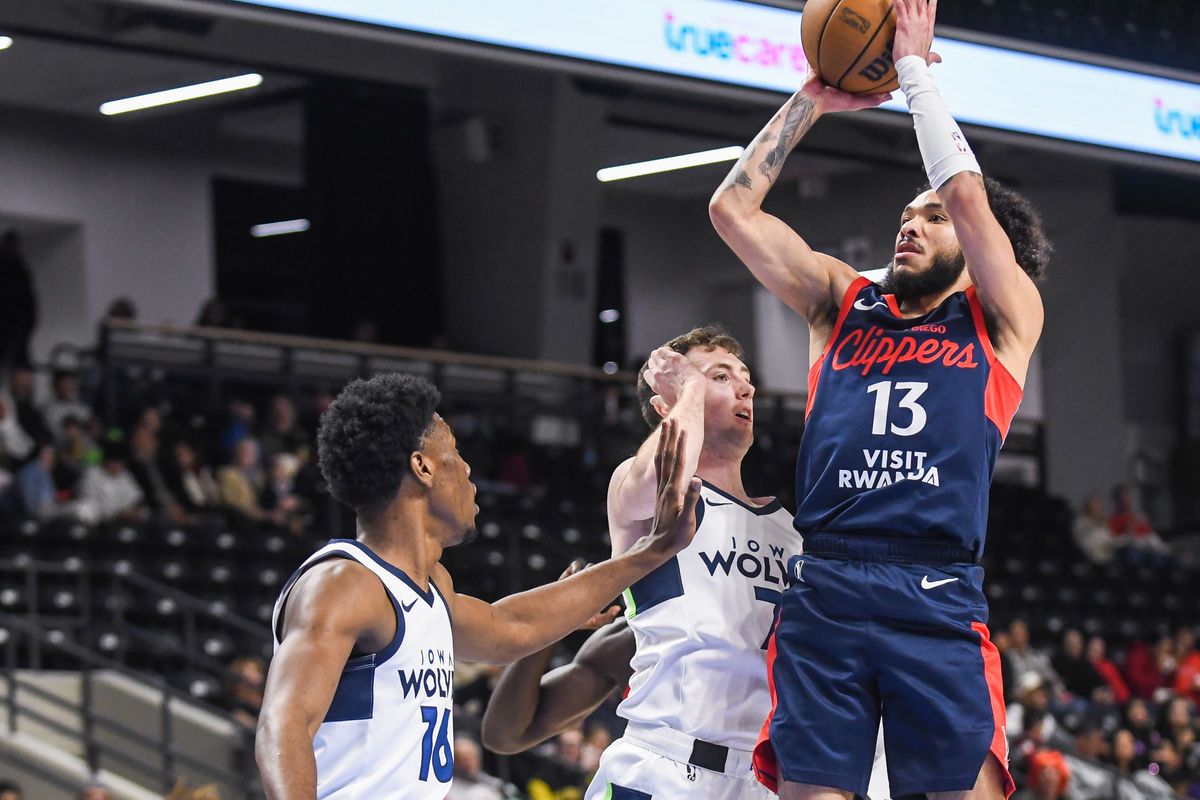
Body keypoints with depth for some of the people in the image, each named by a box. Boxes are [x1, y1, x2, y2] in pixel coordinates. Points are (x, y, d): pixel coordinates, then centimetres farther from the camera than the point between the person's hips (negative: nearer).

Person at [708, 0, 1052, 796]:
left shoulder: (1004, 318, 15)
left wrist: (915, 67, 9)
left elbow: (967, 196, 0)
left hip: (938, 601, -2)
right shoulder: (845, 303, 23)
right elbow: (733, 208, 19)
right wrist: (811, 101, 19)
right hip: (823, 589, 2)